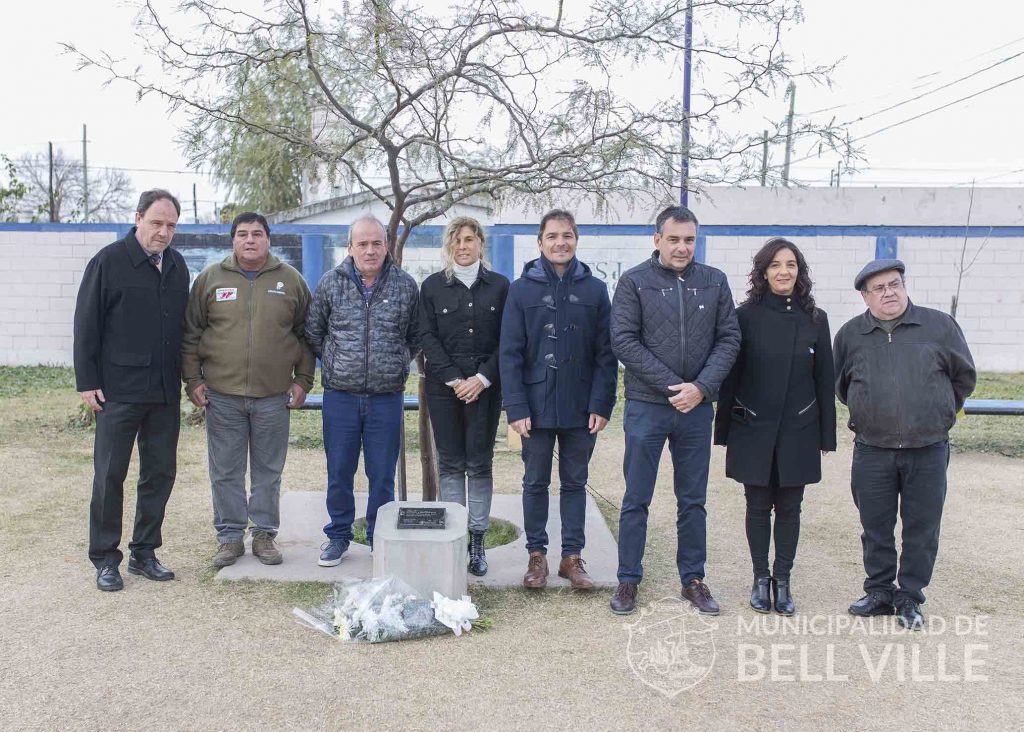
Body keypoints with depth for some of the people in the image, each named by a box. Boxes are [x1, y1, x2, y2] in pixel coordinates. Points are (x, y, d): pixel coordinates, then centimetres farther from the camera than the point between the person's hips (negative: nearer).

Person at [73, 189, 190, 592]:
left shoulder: (177, 265, 10)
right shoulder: (110, 260, -5)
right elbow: (86, 324, -5)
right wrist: (87, 382, -8)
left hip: (165, 392, 5)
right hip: (118, 390, -5)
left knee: (160, 472, 9)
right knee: (110, 474, 2)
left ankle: (144, 552, 22)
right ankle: (105, 559, 14)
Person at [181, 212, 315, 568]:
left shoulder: (290, 279, 5)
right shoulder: (210, 278, 5)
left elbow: (306, 334, 9)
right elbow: (190, 334, 8)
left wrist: (302, 381, 4)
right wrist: (193, 379, 2)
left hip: (274, 397, 0)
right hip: (222, 395, 0)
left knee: (269, 472, 9)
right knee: (225, 472, 7)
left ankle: (265, 533, 22)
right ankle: (230, 536, 19)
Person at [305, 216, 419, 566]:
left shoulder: (405, 285, 1)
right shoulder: (331, 282, 0)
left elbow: (416, 336, 12)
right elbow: (313, 332, 10)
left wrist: (394, 365, 9)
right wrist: (335, 363, 11)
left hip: (387, 397, 0)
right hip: (340, 396, 0)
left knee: (382, 474, 7)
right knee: (339, 471, 9)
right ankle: (338, 536, 25)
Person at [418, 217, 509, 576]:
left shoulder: (499, 286, 6)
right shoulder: (433, 286, 6)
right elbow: (427, 337, 0)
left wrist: (482, 378, -9)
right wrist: (453, 379, -9)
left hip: (485, 386, 0)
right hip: (443, 385, 0)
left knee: (479, 464, 2)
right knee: (450, 464, 4)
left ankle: (477, 540, 9)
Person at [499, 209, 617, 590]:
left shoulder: (595, 290, 2)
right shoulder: (522, 289, 0)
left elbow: (606, 354, 1)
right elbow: (510, 354, -3)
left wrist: (601, 404, -7)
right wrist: (516, 408, -10)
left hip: (581, 409, 1)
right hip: (536, 407, -1)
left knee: (575, 483, 12)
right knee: (535, 483, 10)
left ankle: (572, 555, 22)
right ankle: (536, 554, 23)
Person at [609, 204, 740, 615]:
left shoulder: (714, 282, 5)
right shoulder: (634, 282, -3)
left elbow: (728, 339, 2)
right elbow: (624, 341, -9)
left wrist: (702, 387, -13)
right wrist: (671, 385, -14)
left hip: (697, 408, 3)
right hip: (646, 407, -2)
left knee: (693, 501, 12)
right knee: (636, 500, 6)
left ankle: (693, 579, 25)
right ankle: (628, 580, 18)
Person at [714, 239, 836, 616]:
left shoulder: (815, 319, 3)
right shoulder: (746, 316, -2)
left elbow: (824, 381, 5)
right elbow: (730, 377, -1)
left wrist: (826, 435, 3)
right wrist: (723, 431, -2)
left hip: (798, 431, 1)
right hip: (753, 430, -1)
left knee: (789, 507, 8)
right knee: (758, 506, 8)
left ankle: (782, 581, 21)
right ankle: (761, 579, 22)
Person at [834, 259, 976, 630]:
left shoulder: (939, 325, 0)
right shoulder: (850, 334, 4)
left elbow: (964, 376, 11)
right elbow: (841, 386, 19)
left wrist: (937, 414, 14)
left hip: (928, 450, -1)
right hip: (871, 450, 1)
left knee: (922, 529, 6)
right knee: (875, 528, 9)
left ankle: (910, 597, 20)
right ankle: (880, 592, 24)